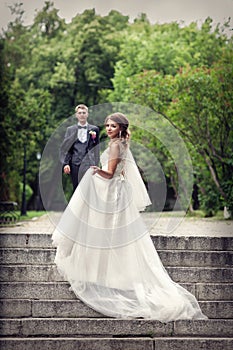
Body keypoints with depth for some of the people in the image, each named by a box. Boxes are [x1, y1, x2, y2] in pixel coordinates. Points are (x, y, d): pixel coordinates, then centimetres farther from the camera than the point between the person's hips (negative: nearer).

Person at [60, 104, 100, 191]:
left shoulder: (94, 129, 9)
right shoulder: (70, 129, 12)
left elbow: (96, 147, 13)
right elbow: (65, 148, 8)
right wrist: (65, 163, 0)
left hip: (88, 163, -2)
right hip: (74, 164, 2)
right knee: (76, 190, 4)